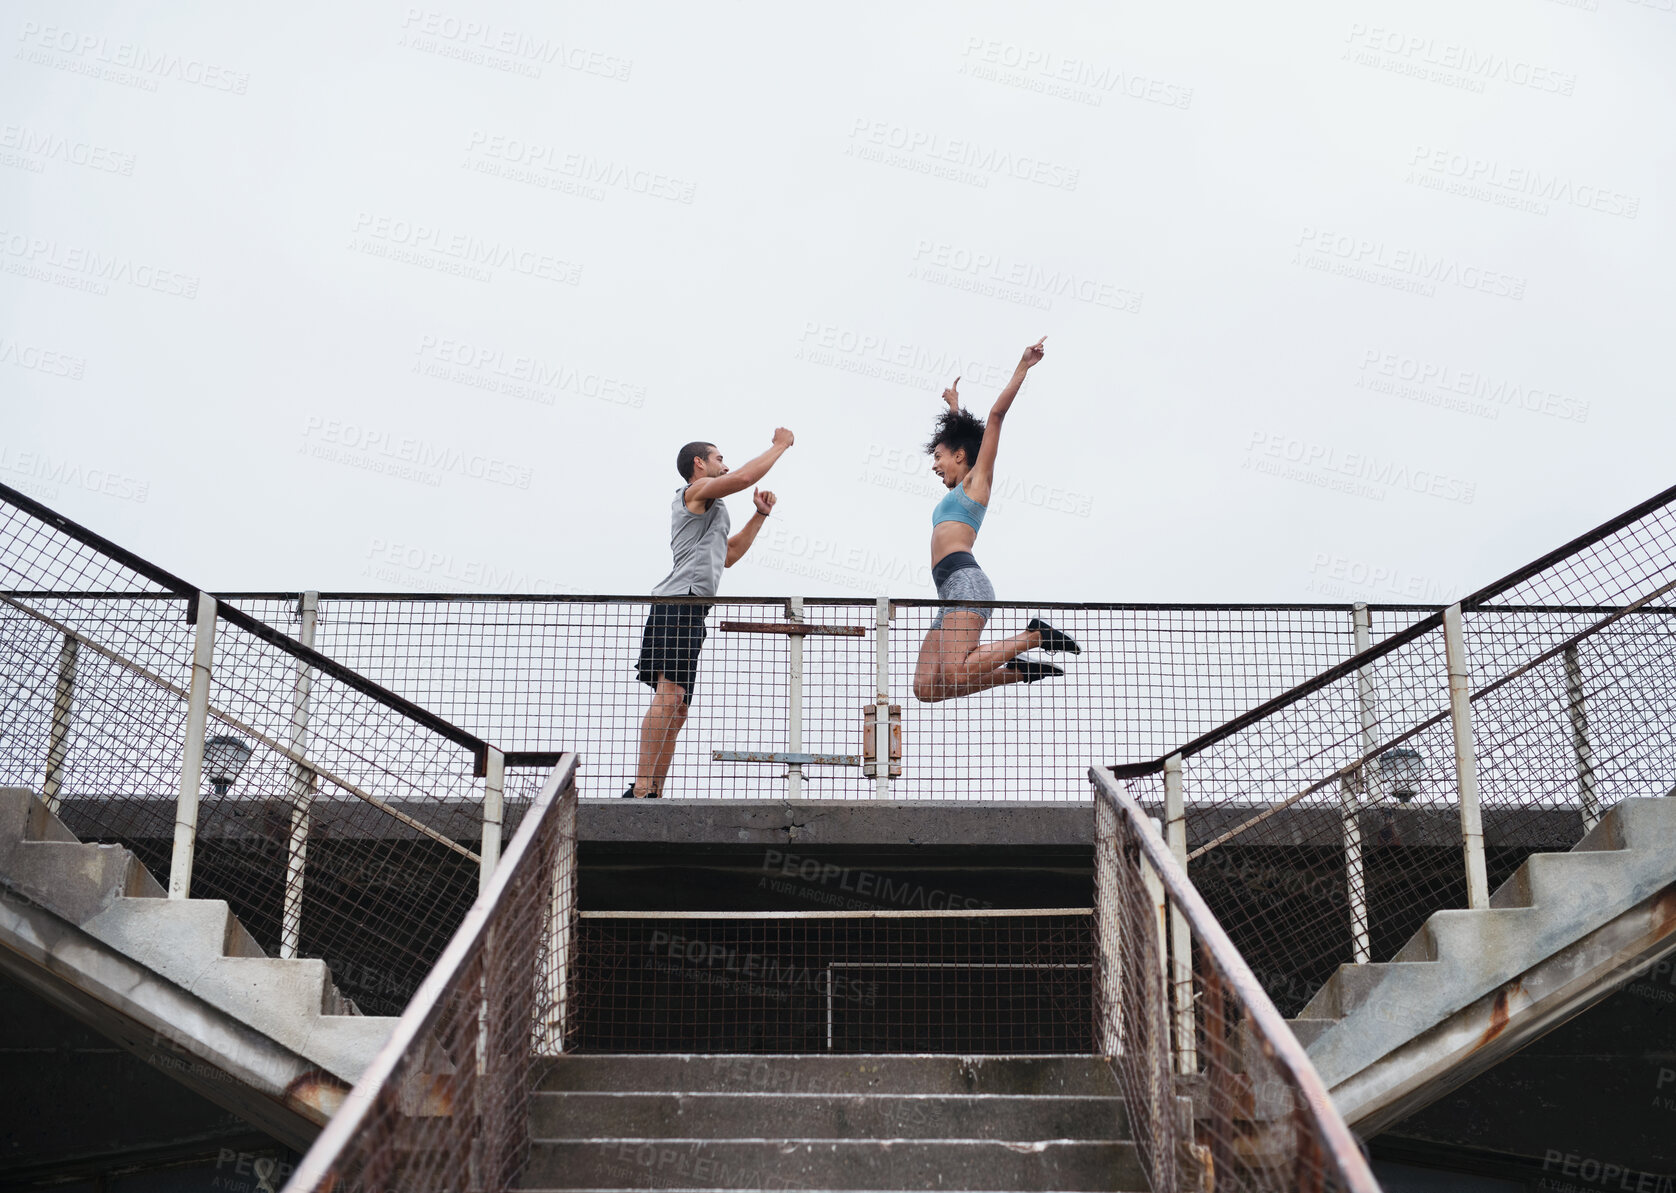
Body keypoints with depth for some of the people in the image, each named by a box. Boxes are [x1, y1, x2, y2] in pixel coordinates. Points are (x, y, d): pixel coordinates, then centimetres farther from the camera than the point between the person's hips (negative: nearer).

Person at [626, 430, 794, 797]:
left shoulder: (709, 509, 33)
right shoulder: (696, 490, 4)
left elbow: (727, 556, 38)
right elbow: (744, 477, -10)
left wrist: (760, 515, 31)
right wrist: (780, 445, 4)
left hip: (688, 611, 11)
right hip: (681, 600, -11)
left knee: (677, 710, 6)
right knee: (669, 695, -22)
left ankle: (653, 793, 2)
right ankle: (641, 788, -31)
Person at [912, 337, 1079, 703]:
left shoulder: (978, 479, 10)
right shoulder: (959, 490, 30)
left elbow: (995, 416, 4)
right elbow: (958, 435, 48)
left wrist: (1022, 368, 3)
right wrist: (954, 407, 62)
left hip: (965, 580, -9)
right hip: (951, 593, 9)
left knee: (955, 675, -27)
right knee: (926, 687, -7)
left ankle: (1036, 635, -9)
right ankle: (1019, 670, 0)